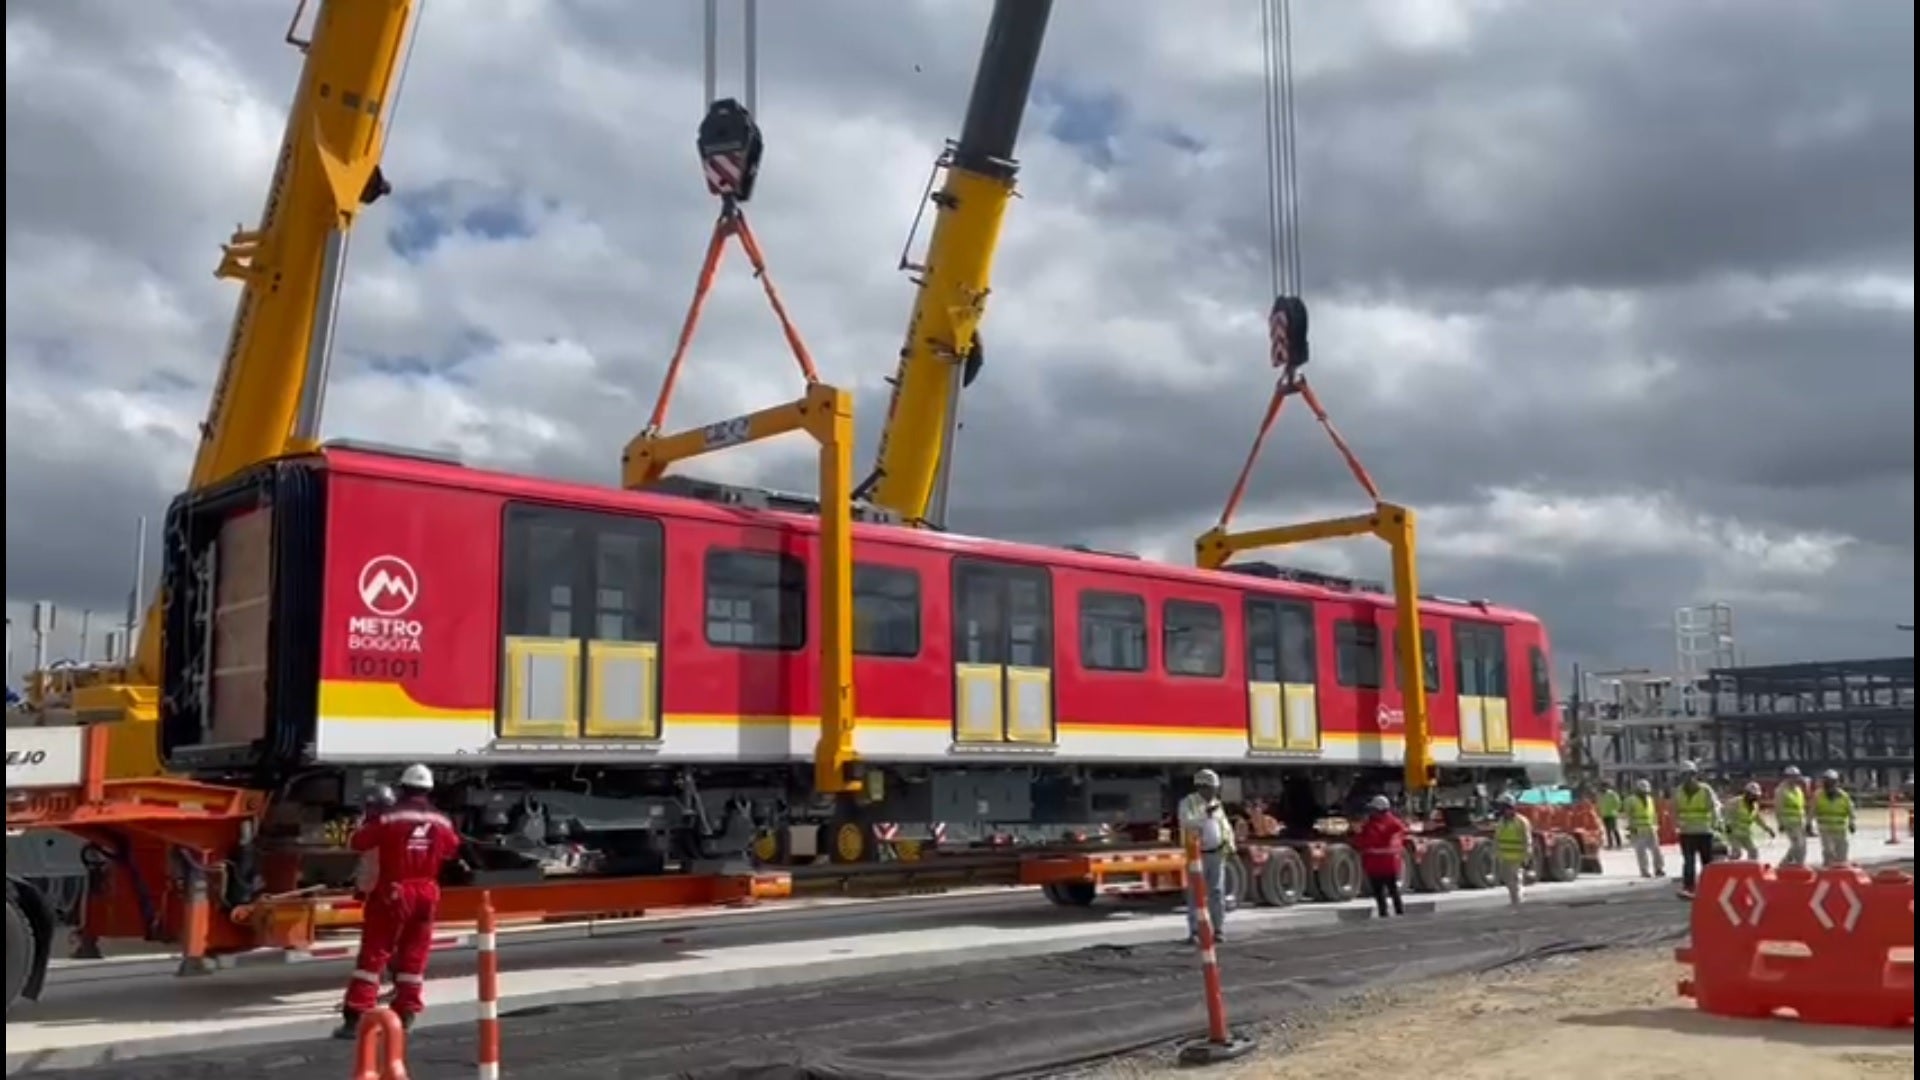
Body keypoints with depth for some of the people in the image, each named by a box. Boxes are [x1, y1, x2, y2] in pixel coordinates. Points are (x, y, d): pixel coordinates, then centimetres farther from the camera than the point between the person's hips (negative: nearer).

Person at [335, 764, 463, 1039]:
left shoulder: (388, 818, -11)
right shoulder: (442, 822, 3)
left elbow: (357, 843, -3)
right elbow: (452, 849, 20)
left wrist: (371, 821, 14)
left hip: (392, 893, -4)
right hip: (426, 894, 4)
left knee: (373, 954, 0)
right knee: (414, 955, 14)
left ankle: (356, 1017, -4)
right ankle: (405, 1013, 17)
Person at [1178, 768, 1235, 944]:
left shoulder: (1216, 804, 11)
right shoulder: (1187, 803, -5)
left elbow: (1225, 826, 15)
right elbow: (1188, 823, -21)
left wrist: (1230, 845, 0)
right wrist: (1206, 814, -29)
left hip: (1217, 854, 4)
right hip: (1197, 855, -4)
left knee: (1217, 893, 2)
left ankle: (1218, 930, 8)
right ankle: (1194, 932, -1)